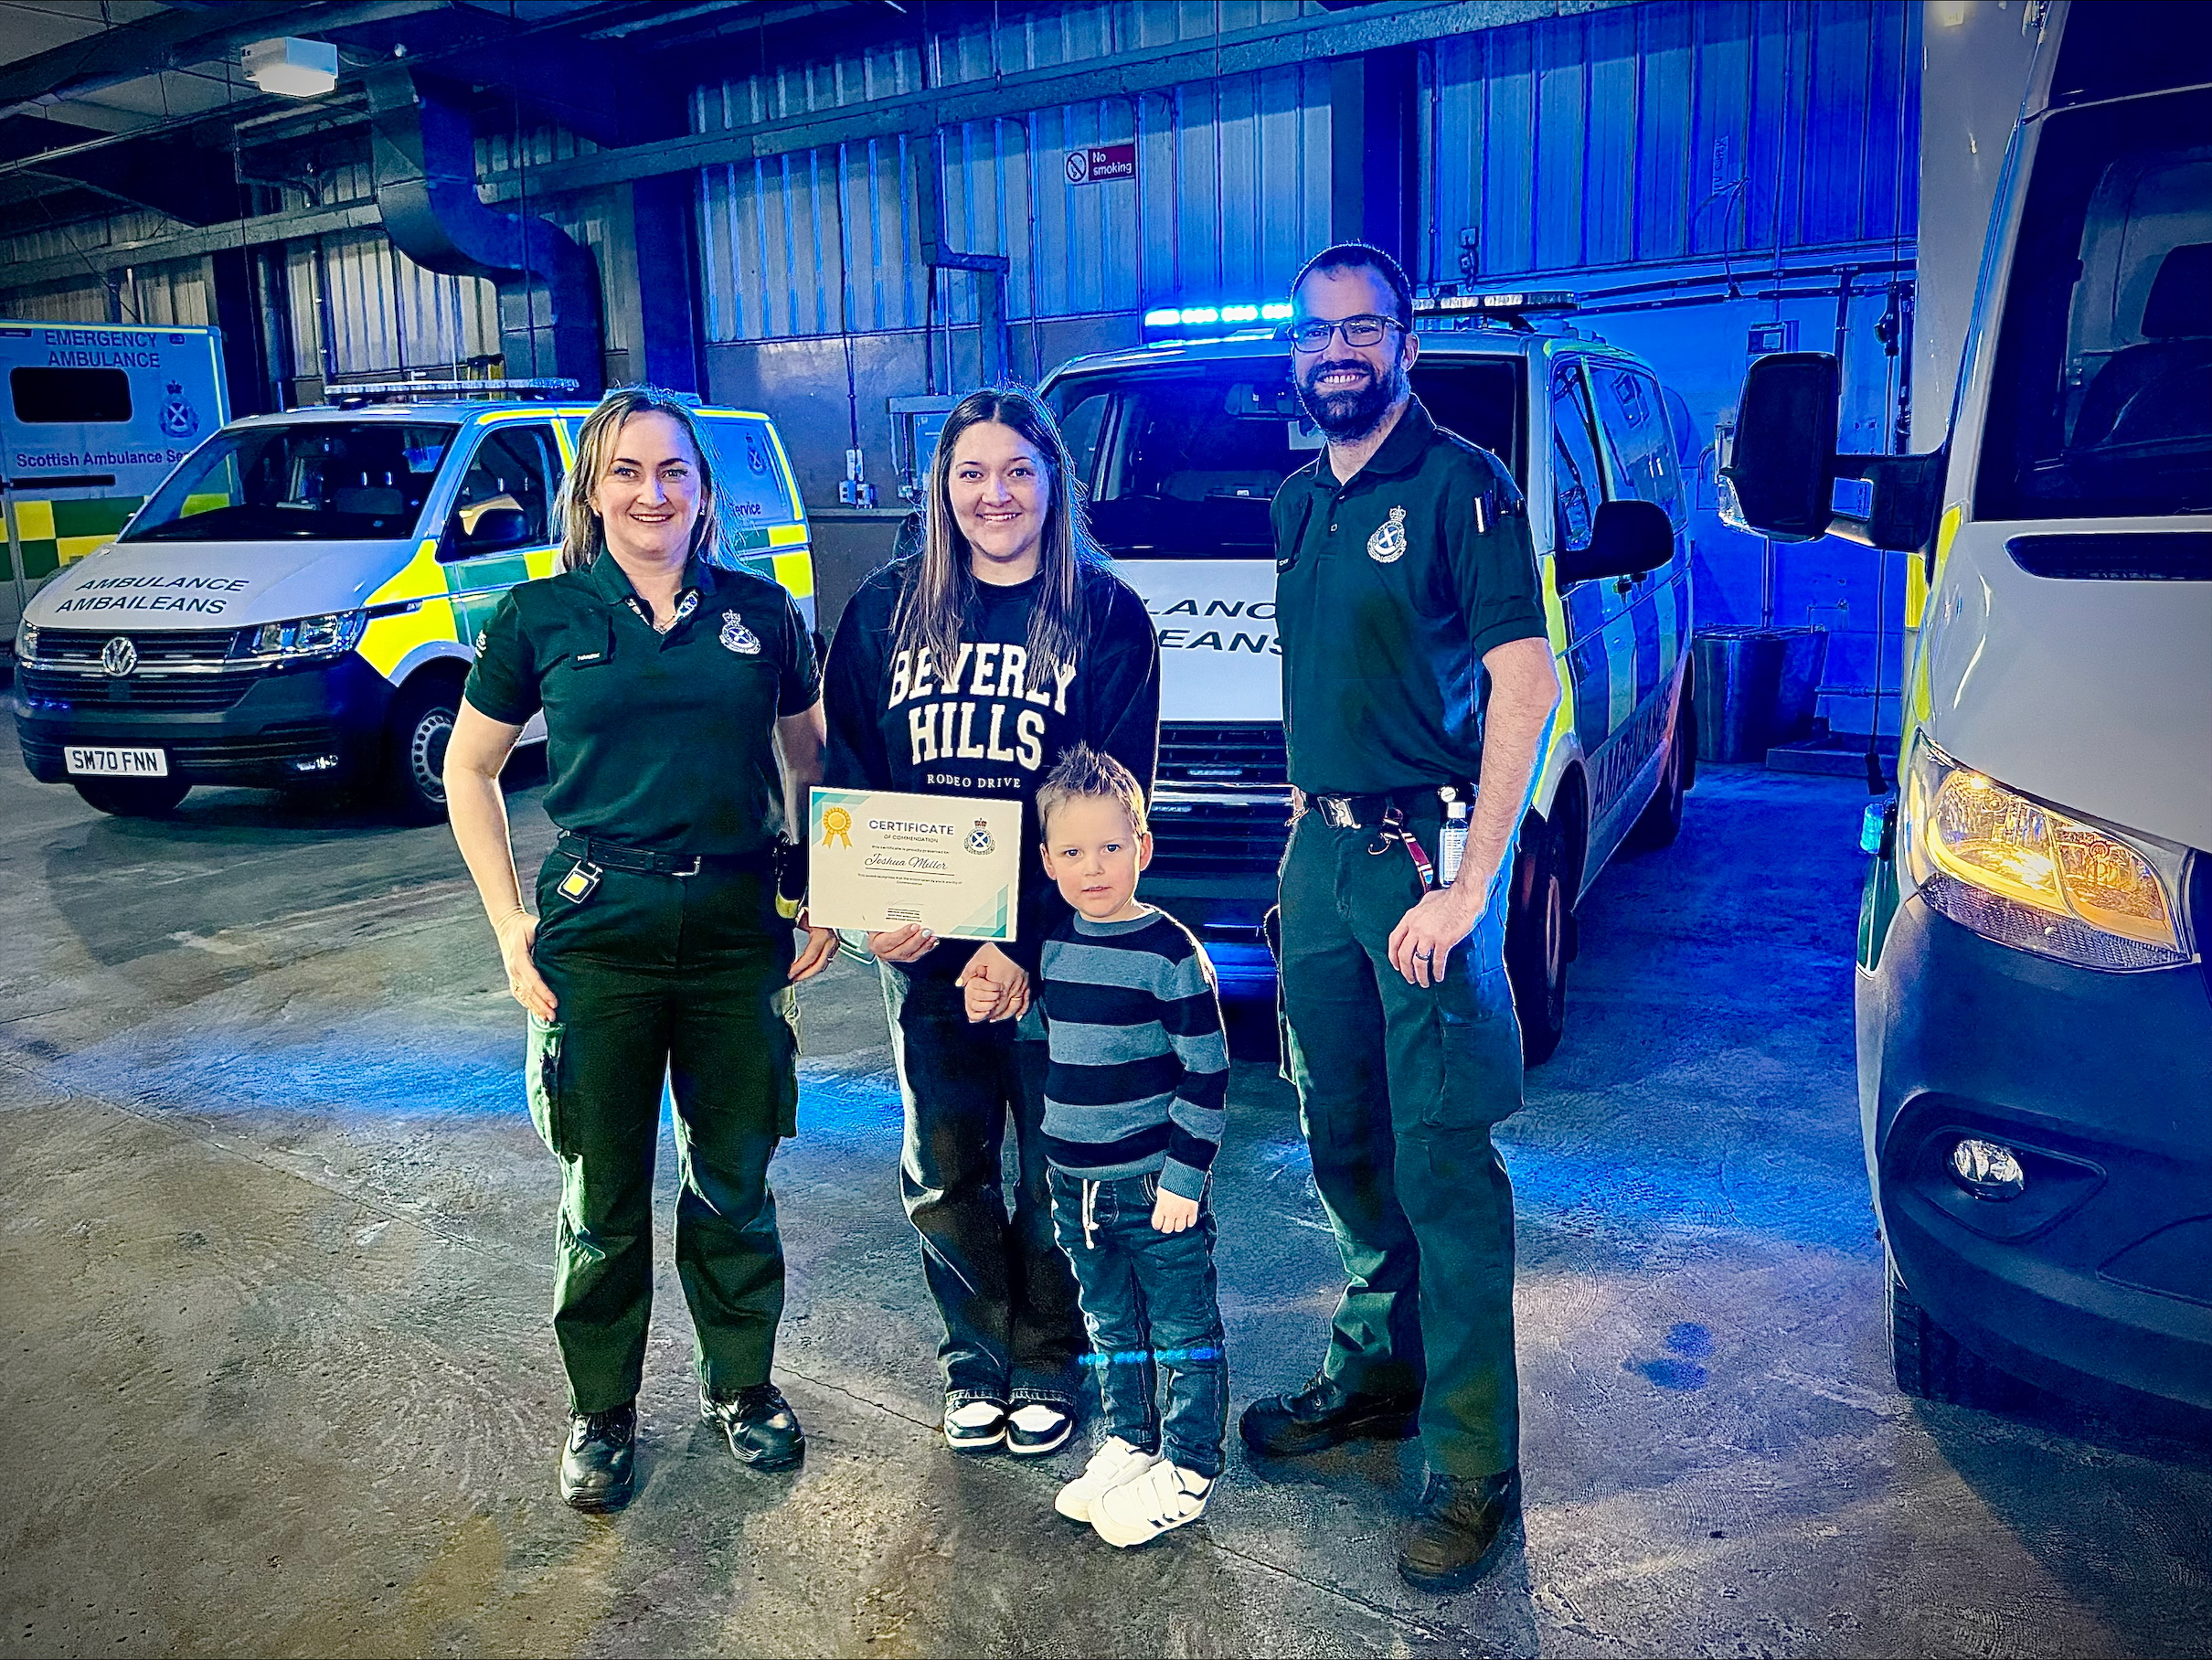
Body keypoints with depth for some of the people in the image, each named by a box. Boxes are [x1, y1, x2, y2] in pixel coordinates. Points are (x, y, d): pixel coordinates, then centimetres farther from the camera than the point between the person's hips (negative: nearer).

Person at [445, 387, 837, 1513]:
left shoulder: (760, 612, 4)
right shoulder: (540, 617, 0)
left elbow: (807, 759, 14)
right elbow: (468, 769, 8)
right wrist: (510, 922, 0)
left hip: (739, 933, 1)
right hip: (596, 937, -1)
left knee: (735, 1178, 12)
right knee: (604, 1195, 10)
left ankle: (741, 1385, 35)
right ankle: (601, 1412, 31)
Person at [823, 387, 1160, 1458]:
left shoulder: (1106, 617, -4)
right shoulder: (887, 609, 5)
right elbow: (844, 775, 5)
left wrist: (1025, 947, -15)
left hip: (1054, 945, -2)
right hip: (921, 943, 3)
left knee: (1055, 1171, 9)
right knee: (943, 1174, 12)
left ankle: (1048, 1364, 31)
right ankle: (978, 1361, 33)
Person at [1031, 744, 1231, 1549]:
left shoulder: (1171, 952, -15)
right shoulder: (1052, 946, 3)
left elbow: (1207, 1074, -13)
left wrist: (1184, 1177, -15)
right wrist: (1049, 1164, 15)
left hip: (1156, 1185, -6)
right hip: (1075, 1185, 6)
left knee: (1184, 1331, 8)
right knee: (1109, 1327, 19)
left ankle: (1188, 1469, 22)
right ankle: (1127, 1444, 36)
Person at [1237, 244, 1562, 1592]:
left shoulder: (1460, 486, -9)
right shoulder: (1299, 503, 14)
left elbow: (1525, 687, -16)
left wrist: (1469, 887, -21)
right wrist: (1310, 816, 14)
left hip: (1425, 851, -7)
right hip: (1320, 850, 8)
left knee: (1444, 1159, -4)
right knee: (1346, 1140, 16)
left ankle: (1471, 1462, 8)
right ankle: (1380, 1367, 35)